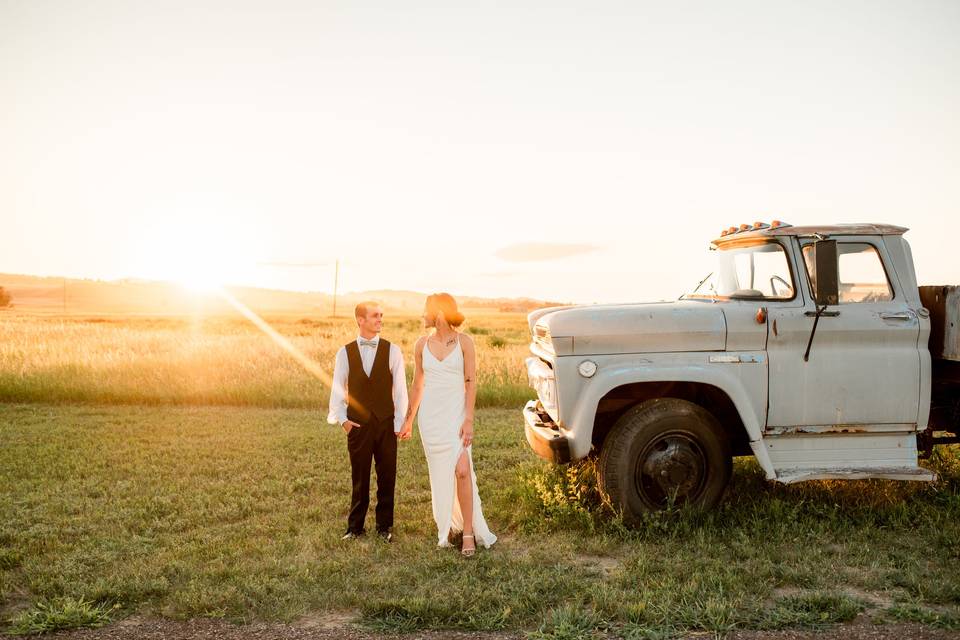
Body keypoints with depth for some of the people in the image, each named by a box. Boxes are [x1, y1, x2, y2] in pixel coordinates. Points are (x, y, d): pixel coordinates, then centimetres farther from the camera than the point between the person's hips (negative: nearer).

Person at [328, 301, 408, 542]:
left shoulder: (392, 351, -1)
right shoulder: (345, 352, 1)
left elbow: (400, 388, -1)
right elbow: (338, 388, 5)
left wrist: (400, 422, -5)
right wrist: (342, 419, -3)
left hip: (385, 423, 0)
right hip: (357, 424, 0)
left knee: (387, 477, 7)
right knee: (359, 478, 11)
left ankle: (385, 526, 23)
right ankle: (355, 527, 25)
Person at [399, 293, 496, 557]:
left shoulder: (464, 342, -3)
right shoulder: (422, 344, 7)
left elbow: (471, 383, -5)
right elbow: (417, 385, 14)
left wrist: (469, 420, -13)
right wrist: (408, 421, 16)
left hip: (456, 414, -3)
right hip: (430, 416, 3)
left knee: (462, 471, -13)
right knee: (440, 474, 8)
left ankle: (468, 533, -3)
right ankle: (447, 528, 21)